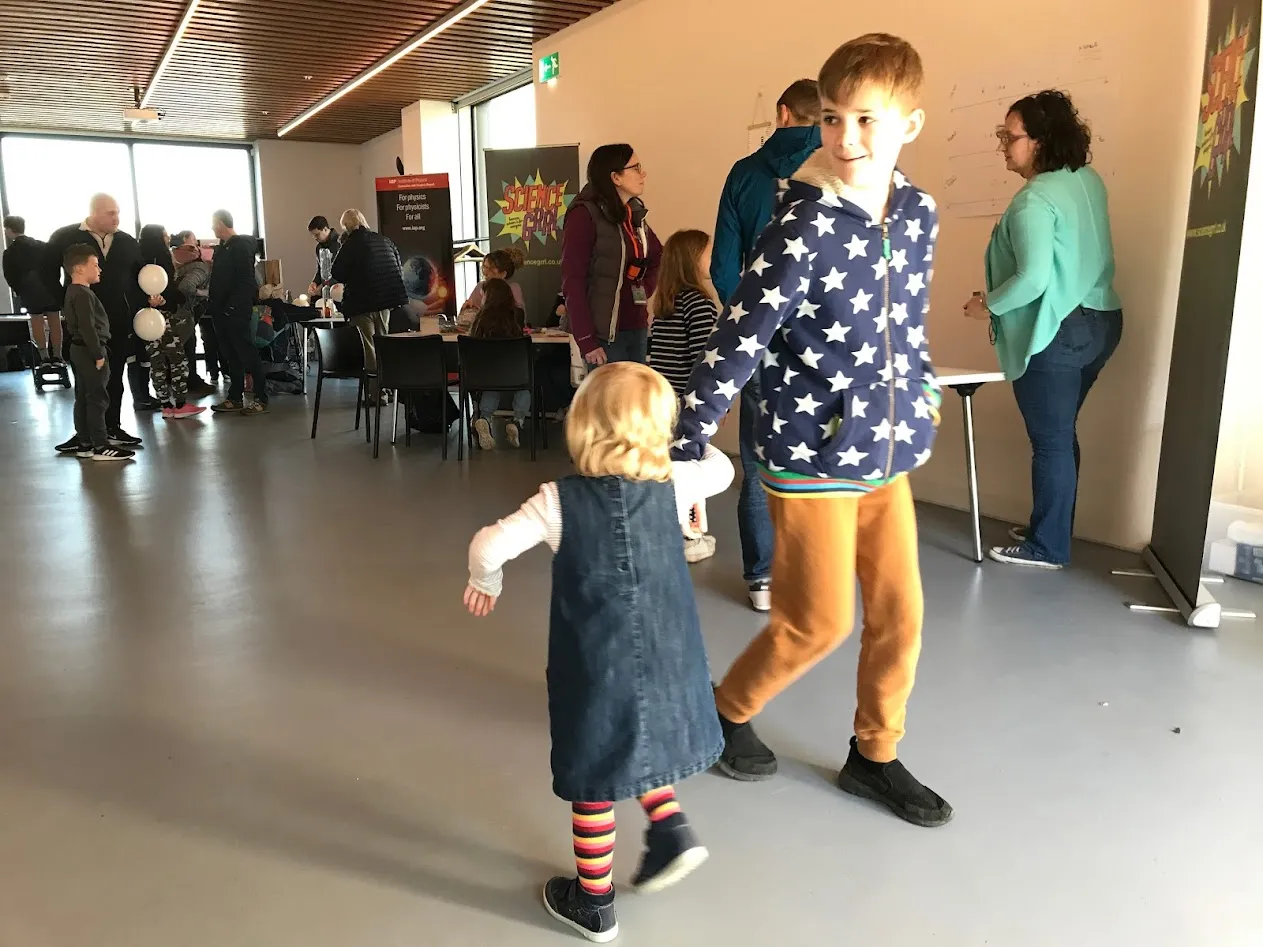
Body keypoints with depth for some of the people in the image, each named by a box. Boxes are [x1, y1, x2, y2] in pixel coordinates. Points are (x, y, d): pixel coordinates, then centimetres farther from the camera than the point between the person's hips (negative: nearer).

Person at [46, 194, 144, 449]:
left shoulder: (127, 242, 4)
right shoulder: (65, 238, -4)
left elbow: (141, 277, 11)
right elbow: (47, 273, 1)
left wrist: (139, 306, -4)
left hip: (119, 322, 3)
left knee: (115, 377, 9)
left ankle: (112, 428, 18)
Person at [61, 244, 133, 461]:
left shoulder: (73, 291, 14)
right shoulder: (83, 294, -18)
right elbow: (87, 328, -23)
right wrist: (98, 354, -20)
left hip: (80, 350, 11)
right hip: (89, 351, -11)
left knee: (83, 398, 12)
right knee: (97, 399, -7)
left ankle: (84, 443, 18)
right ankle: (101, 446, -5)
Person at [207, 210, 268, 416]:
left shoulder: (241, 246, -11)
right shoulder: (223, 247, 16)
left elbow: (246, 280, -18)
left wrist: (235, 305, -22)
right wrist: (213, 304, 12)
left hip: (236, 311, -9)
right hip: (222, 311, 9)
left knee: (248, 353, -6)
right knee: (230, 355, 11)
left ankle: (261, 400, -3)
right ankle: (235, 398, 17)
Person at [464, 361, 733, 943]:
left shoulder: (558, 501, -11)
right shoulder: (673, 486, -4)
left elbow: (490, 546, -14)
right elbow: (722, 469, 16)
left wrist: (485, 581, 7)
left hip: (594, 667, -3)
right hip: (668, 662, 3)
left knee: (593, 773, 12)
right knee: (640, 742, 32)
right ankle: (670, 827, 20)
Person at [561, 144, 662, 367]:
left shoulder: (634, 214, 12)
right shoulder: (585, 215, -9)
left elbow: (658, 257, 29)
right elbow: (572, 282, -14)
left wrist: (645, 291, 12)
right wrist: (586, 340, -18)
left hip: (637, 328, 7)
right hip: (605, 332, -7)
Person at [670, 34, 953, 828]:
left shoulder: (919, 213, 2)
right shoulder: (803, 229, -18)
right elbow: (737, 344, -20)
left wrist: (922, 390, 18)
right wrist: (686, 451, -21)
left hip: (886, 455, 6)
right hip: (811, 458, -6)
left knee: (901, 613, 11)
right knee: (820, 624, 2)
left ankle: (875, 755, 31)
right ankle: (728, 710, 29)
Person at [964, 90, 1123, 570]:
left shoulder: (1033, 201, -19)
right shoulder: (1088, 179, 9)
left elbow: (1033, 278, -25)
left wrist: (988, 305, -10)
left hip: (1056, 334, -9)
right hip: (1099, 322, 10)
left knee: (1050, 441, 1)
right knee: (1060, 435, 19)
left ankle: (1047, 547, 12)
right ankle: (1050, 527, 32)